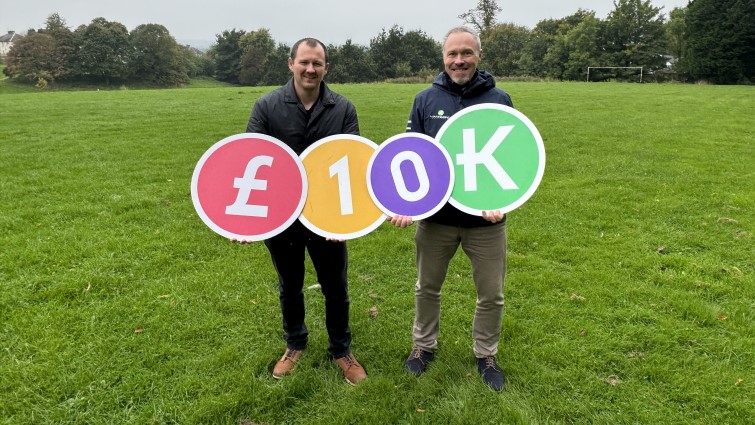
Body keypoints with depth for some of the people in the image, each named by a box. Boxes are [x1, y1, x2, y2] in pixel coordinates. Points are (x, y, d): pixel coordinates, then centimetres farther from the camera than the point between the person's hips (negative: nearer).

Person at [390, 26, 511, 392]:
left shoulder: (499, 100, -3)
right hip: (435, 216, 1)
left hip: (486, 218, 0)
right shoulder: (425, 99, -1)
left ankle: (486, 355, 38)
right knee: (427, 287, 17)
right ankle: (424, 345, 41)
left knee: (491, 294, 13)